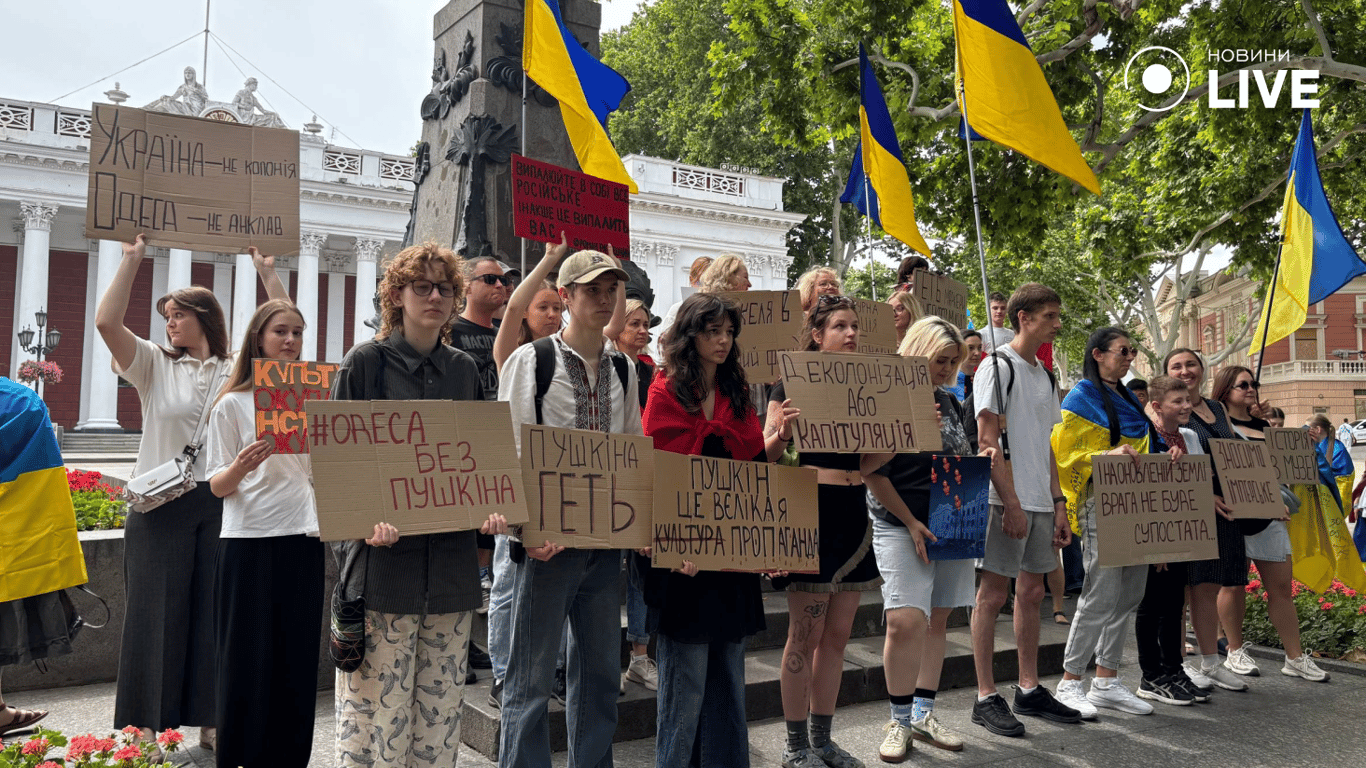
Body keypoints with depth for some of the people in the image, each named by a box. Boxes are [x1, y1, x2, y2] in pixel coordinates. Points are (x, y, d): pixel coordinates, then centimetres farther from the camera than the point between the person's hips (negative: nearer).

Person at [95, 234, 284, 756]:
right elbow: (106, 322, -8)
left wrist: (266, 271, -2)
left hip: (222, 504, 1)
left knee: (215, 614, 7)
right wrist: (132, 259, -7)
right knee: (155, 612, 3)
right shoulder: (154, 366, 6)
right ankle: (144, 729, 12)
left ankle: (210, 724, 18)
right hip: (161, 504, 0)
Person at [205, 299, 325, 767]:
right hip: (250, 540, -3)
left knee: (298, 663, 6)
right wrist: (241, 466, -21)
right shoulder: (233, 404, 2)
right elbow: (216, 486, 0)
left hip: (304, 540, 3)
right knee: (248, 663, 1)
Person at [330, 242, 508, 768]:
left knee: (441, 705, 9)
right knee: (378, 705, -2)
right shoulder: (365, 362, 0)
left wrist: (488, 509, -3)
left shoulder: (465, 368, 12)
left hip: (451, 560, 4)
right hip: (384, 554, -4)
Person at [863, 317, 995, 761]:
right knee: (906, 620, -14)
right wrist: (910, 522, -14)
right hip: (900, 526, -7)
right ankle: (899, 721, 3)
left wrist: (979, 460, 1)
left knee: (936, 620, 10)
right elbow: (872, 472, -12)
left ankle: (924, 713, 22)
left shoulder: (950, 403, 13)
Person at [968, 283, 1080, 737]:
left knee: (1031, 592, 13)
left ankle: (1029, 689, 22)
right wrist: (1011, 502, -19)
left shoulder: (1045, 377, 18)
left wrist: (1058, 502, 13)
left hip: (1040, 502, 8)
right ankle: (986, 697, 3)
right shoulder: (997, 368, -7)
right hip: (1007, 500, -8)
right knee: (993, 593, -3)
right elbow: (987, 441, -14)